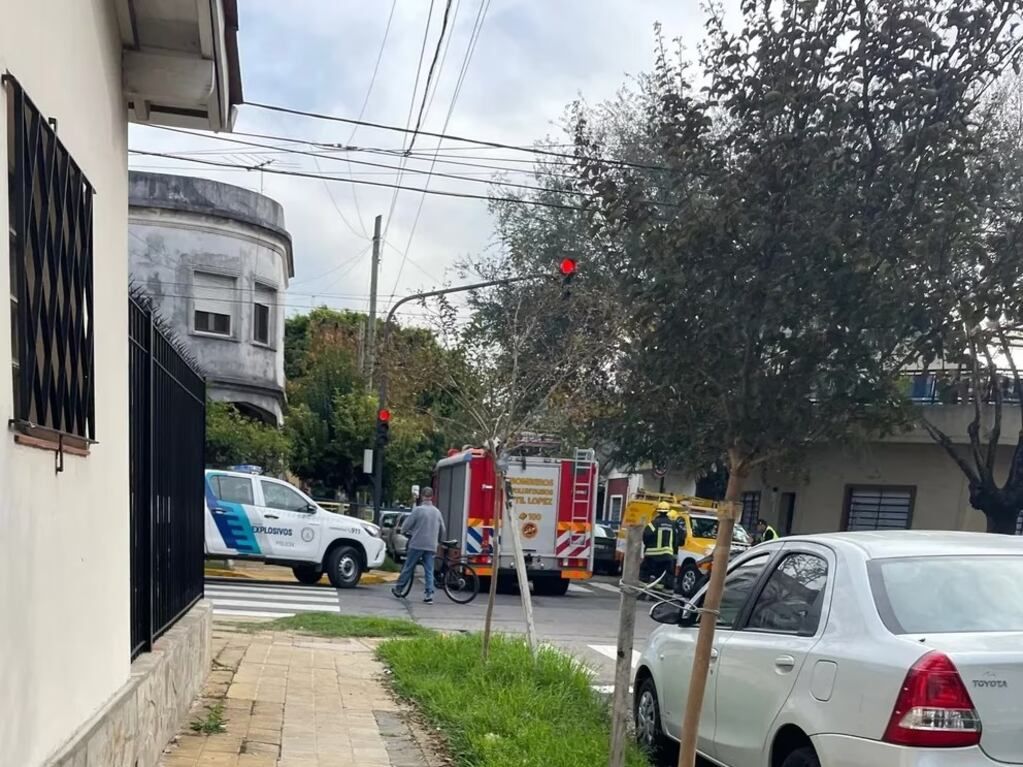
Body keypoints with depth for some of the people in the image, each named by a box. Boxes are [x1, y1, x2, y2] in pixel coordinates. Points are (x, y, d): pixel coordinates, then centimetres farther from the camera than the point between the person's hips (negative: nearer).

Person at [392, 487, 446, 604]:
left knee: (408, 568, 8)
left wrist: (405, 533, 16)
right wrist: (438, 540, 32)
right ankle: (429, 595, -1)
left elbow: (406, 525, -6)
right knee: (429, 571, 5)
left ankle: (398, 589, 19)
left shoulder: (418, 510, -9)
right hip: (431, 546, 4)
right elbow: (442, 529, 14)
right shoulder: (437, 511, 7)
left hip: (417, 544, -4)